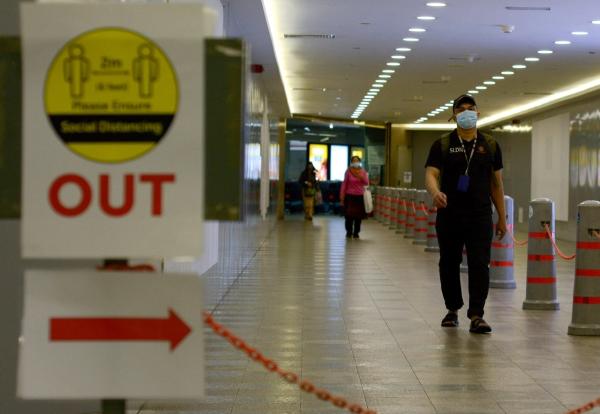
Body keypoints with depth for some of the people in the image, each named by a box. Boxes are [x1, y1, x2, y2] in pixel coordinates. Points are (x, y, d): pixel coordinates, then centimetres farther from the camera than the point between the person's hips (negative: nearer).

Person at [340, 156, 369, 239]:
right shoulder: (348, 171, -2)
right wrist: (342, 196, -2)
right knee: (349, 215, -2)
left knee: (358, 216, 2)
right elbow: (344, 184, 1)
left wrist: (361, 177, -19)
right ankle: (349, 232, 12)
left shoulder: (363, 171, 5)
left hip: (360, 196, 2)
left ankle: (356, 233, 12)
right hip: (350, 195, -2)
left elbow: (366, 183, -1)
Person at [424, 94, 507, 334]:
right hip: (449, 215, 0)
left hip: (480, 216, 0)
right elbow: (431, 174, -9)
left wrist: (502, 218, 8)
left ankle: (476, 315, -10)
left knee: (479, 264, -9)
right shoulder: (442, 145, 2)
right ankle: (452, 310, 24)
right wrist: (435, 192, -32)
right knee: (449, 264, 9)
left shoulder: (490, 145, 7)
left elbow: (496, 183, 10)